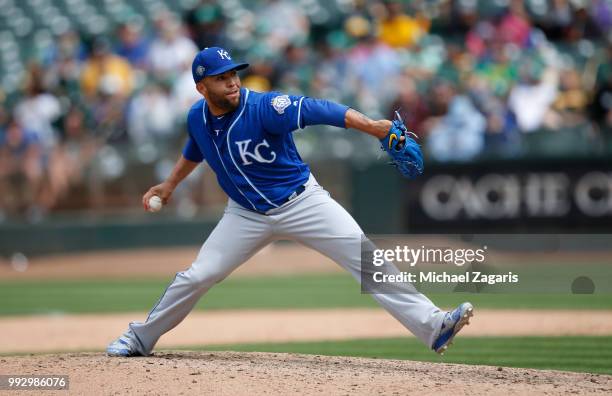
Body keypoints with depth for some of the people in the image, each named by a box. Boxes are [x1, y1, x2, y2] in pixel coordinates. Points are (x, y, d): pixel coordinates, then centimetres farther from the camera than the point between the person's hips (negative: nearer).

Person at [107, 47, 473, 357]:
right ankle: (140, 339, 22)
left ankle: (432, 326, -22)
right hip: (247, 214, 4)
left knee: (364, 257, -17)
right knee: (197, 276, 1)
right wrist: (170, 184, 25)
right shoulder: (197, 118, -5)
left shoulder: (263, 108, -25)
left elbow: (315, 110, -39)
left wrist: (371, 126, -51)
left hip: (302, 202, -4)